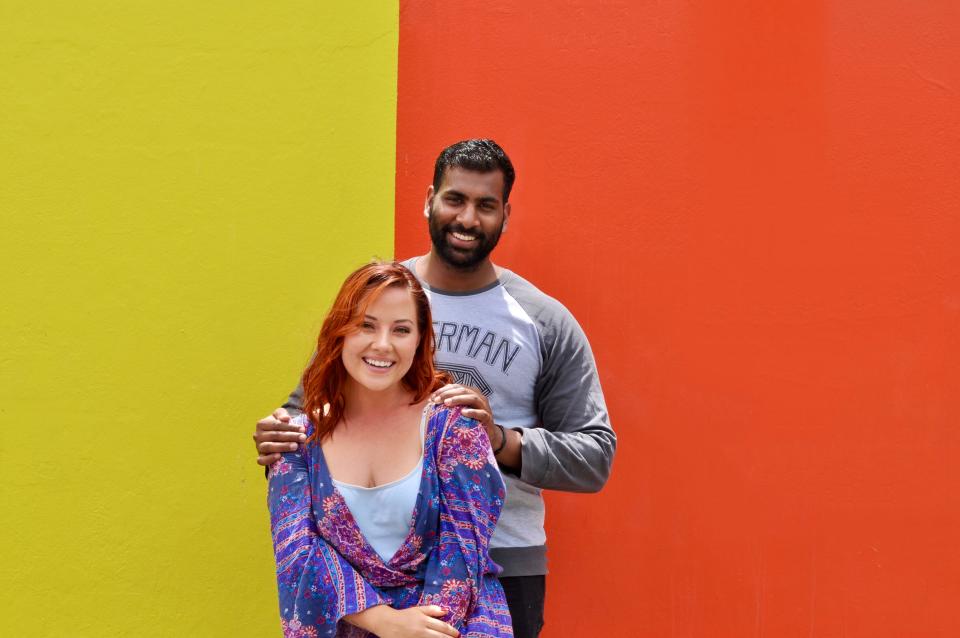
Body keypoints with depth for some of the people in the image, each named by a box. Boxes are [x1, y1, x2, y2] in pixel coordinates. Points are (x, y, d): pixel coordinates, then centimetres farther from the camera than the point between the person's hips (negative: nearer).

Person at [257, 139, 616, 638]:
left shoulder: (546, 323, 1)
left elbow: (596, 454, -2)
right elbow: (307, 406, 11)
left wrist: (502, 441, -18)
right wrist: (279, 438, -12)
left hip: (504, 565, -1)